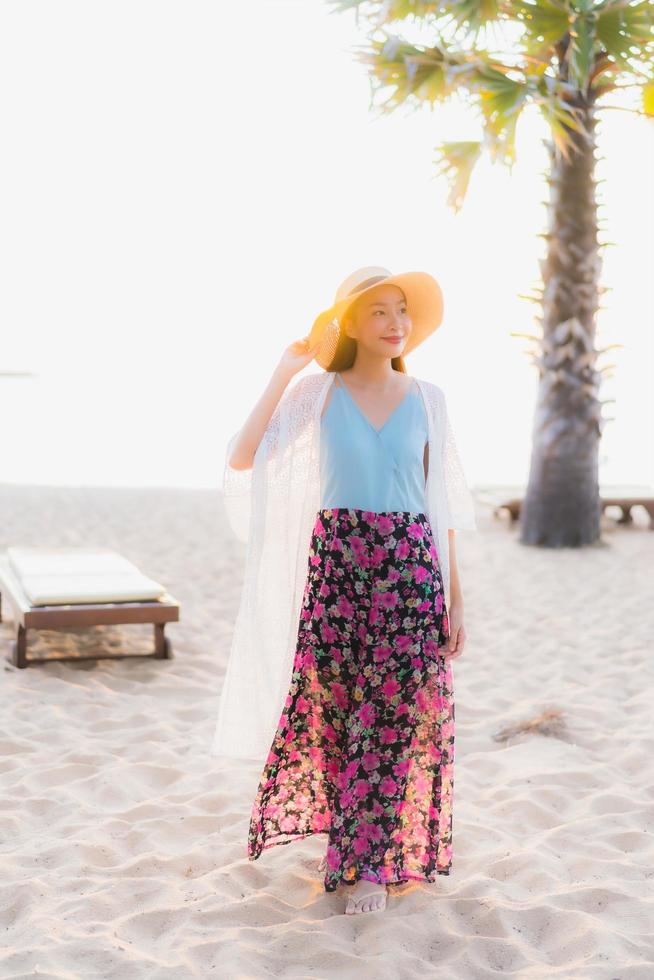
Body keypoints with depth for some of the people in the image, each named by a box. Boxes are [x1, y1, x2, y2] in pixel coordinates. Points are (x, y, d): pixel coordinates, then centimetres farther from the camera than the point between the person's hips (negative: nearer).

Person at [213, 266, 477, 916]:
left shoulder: (427, 399, 7)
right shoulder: (317, 393, 2)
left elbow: (441, 501, 9)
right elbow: (241, 459, -10)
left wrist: (455, 595, 6)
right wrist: (284, 372, -11)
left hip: (409, 567, 1)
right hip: (334, 563, -1)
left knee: (394, 713, 2)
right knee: (334, 708, 5)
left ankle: (371, 861, 18)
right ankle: (359, 834, 31)